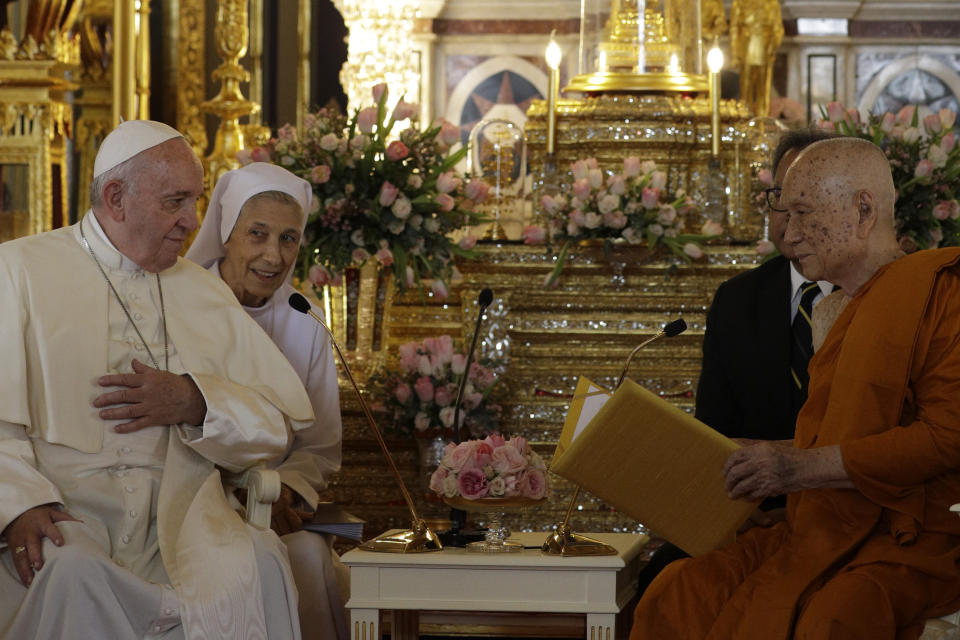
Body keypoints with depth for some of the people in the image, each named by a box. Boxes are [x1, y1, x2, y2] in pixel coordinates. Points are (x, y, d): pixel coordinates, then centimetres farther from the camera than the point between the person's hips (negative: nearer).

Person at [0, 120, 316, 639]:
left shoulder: (206, 294, 21)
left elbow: (285, 421, 14)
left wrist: (193, 402, -5)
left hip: (179, 516, 3)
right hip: (64, 513, -3)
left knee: (258, 566, -29)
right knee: (73, 573, -37)